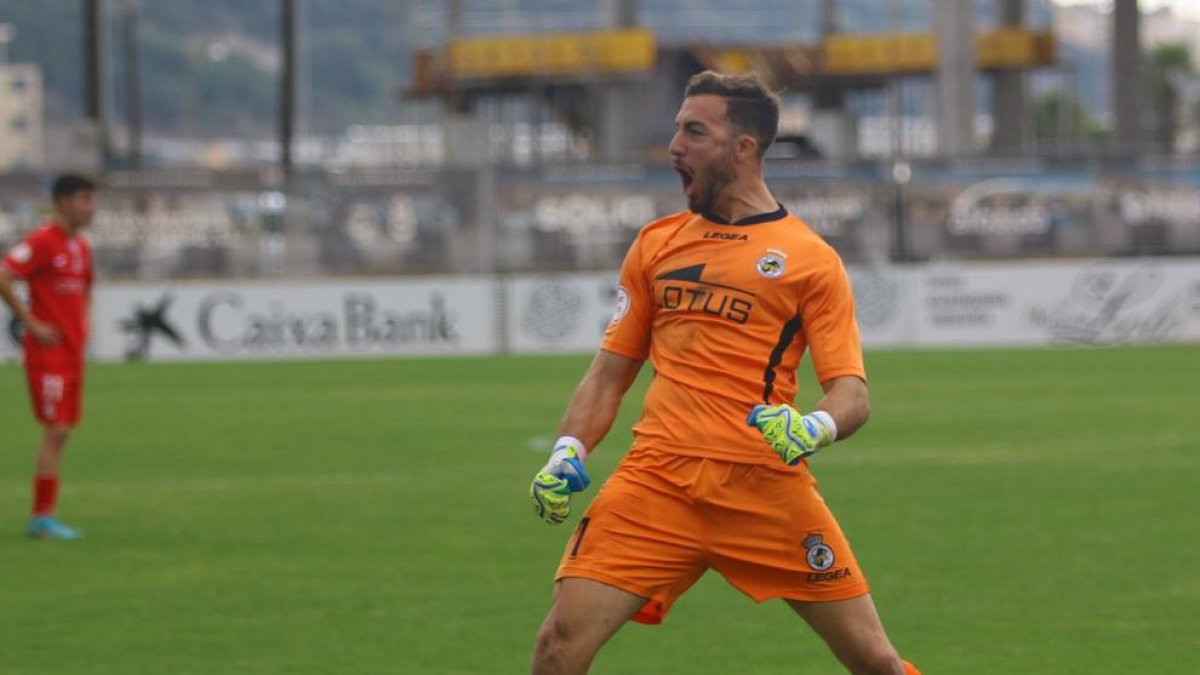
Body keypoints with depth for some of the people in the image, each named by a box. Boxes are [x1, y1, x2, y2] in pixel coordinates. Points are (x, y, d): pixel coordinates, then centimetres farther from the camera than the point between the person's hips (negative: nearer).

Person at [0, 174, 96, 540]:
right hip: (47, 351, -8)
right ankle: (43, 517, -9)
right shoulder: (42, 241, -12)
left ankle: (43, 517, 12)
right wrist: (31, 322, -17)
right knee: (55, 431, -11)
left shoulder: (81, 247, 14)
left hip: (73, 351, 8)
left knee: (62, 432, 8)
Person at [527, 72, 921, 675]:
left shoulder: (810, 259, 5)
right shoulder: (657, 243, 17)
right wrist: (567, 452, 4)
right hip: (657, 479, 3)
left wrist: (813, 428, -22)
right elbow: (610, 373, 21)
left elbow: (852, 393, 0)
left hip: (766, 486, -3)